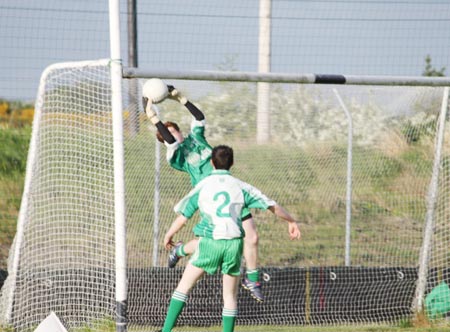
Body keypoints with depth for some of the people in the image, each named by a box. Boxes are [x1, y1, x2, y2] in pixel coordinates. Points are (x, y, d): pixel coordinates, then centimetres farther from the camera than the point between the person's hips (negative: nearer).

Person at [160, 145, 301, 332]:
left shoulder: (202, 186, 5)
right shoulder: (240, 187, 8)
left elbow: (183, 217, 7)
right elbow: (272, 206, 11)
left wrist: (168, 236, 25)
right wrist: (291, 221, 27)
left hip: (210, 242, -1)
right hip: (234, 243, 1)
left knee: (184, 287, 8)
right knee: (230, 296, 11)